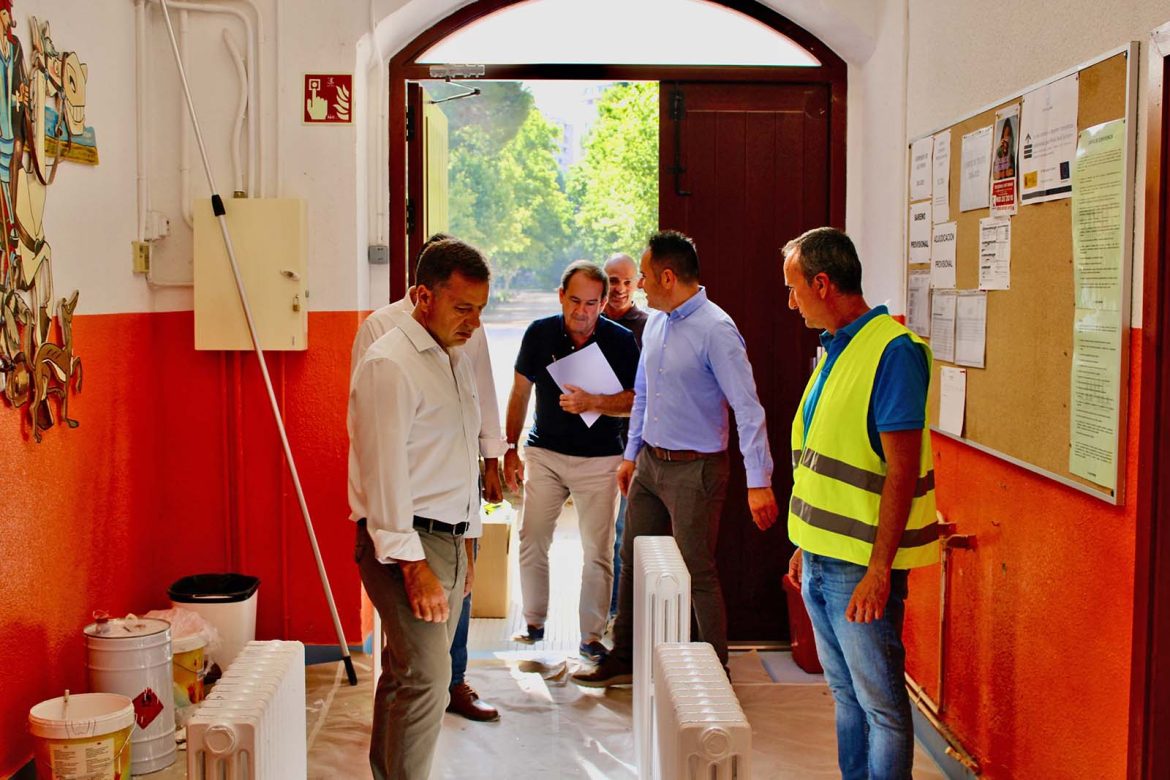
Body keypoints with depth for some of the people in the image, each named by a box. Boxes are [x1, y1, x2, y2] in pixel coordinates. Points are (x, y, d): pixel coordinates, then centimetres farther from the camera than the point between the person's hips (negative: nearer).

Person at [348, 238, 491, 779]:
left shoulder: (455, 361, 16)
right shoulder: (388, 364, -13)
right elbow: (384, 471, -18)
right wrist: (414, 564, -21)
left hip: (446, 541, 8)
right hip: (404, 543, -8)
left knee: (406, 674, 13)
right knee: (425, 679, -13)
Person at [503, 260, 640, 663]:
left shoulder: (621, 340, -8)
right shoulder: (540, 333, -3)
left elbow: (633, 401, -8)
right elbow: (520, 392, 6)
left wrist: (591, 402, -25)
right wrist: (510, 448, 6)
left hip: (599, 459, -2)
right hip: (544, 452, 2)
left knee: (598, 551, 1)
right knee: (531, 540, 5)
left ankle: (592, 636, 14)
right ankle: (534, 622, 24)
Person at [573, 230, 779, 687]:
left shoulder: (715, 331, -19)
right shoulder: (655, 325, 7)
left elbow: (747, 409, -22)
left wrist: (758, 482, -26)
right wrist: (631, 454, 20)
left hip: (695, 469, -8)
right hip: (651, 462, 8)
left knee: (698, 573, 1)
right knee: (633, 561, 15)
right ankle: (624, 659, 29)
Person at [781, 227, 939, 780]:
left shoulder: (893, 350, -17)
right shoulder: (836, 350, 12)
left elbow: (903, 470, -20)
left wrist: (879, 569, -22)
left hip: (861, 566, -9)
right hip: (821, 559, 9)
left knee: (880, 702, 3)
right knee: (845, 694, 18)